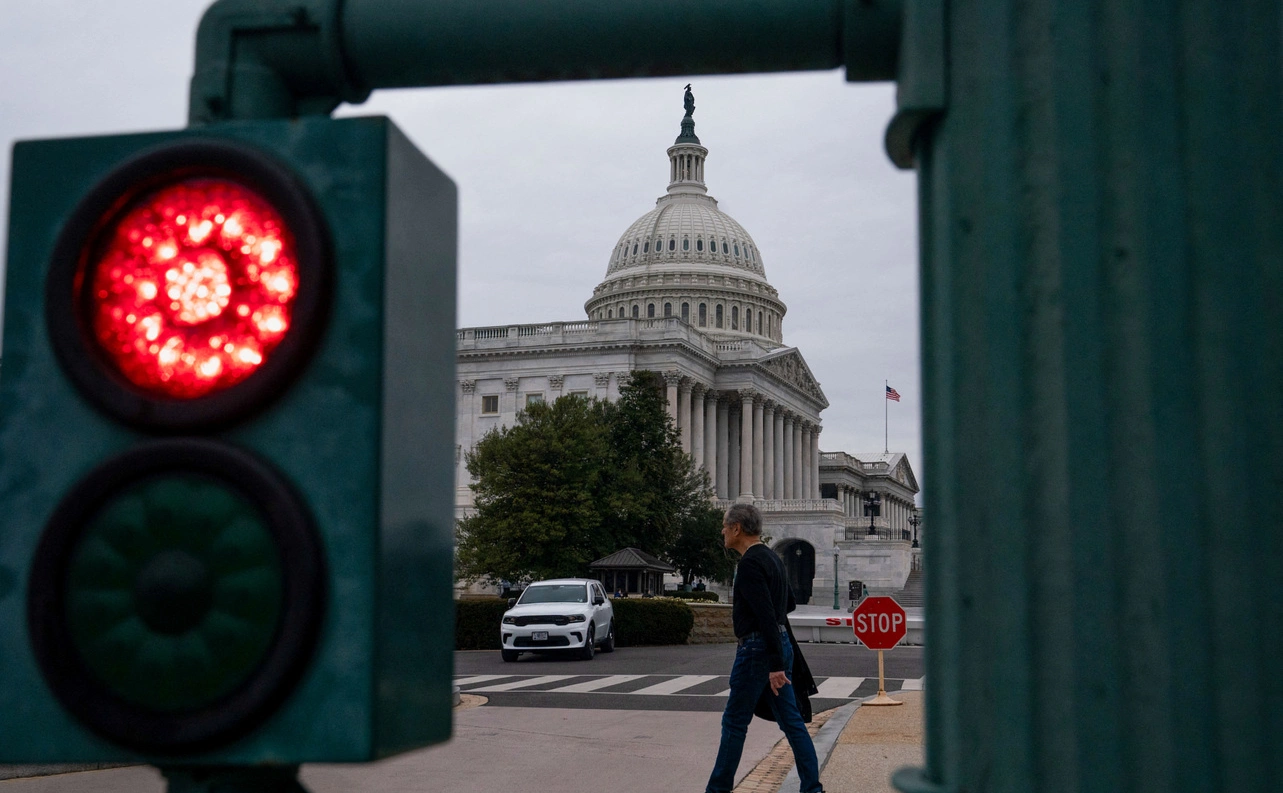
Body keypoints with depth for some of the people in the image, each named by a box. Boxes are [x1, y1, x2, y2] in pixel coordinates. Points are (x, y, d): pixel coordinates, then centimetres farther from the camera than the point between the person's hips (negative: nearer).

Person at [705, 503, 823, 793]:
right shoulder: (771, 558, 14)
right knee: (791, 720, 7)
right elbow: (788, 603, 26)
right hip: (781, 644, 10)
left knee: (734, 722, 1)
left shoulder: (750, 563, -17)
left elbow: (767, 617, -24)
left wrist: (775, 665, -27)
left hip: (757, 649, -10)